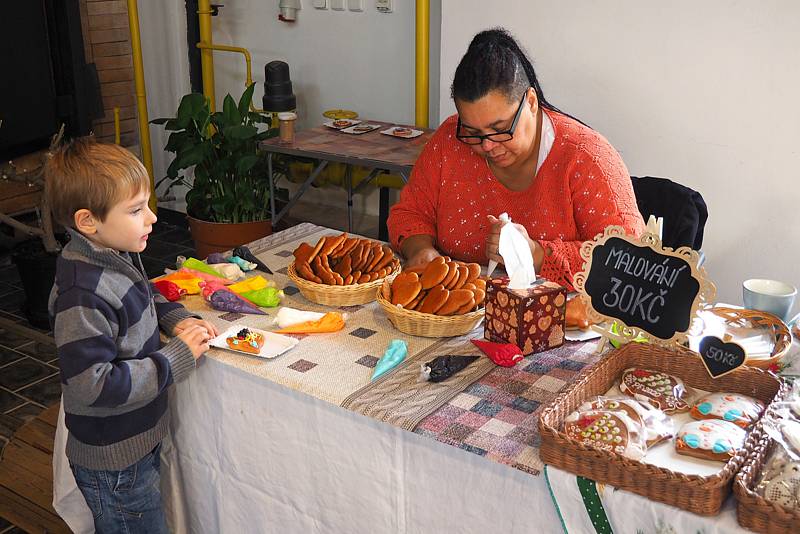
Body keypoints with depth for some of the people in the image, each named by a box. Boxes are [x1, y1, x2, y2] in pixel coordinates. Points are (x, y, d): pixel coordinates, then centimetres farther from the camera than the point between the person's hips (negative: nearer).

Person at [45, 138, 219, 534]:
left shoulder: (117, 255, -3)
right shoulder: (82, 297, -31)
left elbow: (145, 295, 18)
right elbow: (94, 385, -31)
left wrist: (176, 319, -2)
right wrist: (177, 358, -26)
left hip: (140, 439, 8)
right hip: (114, 464, -8)